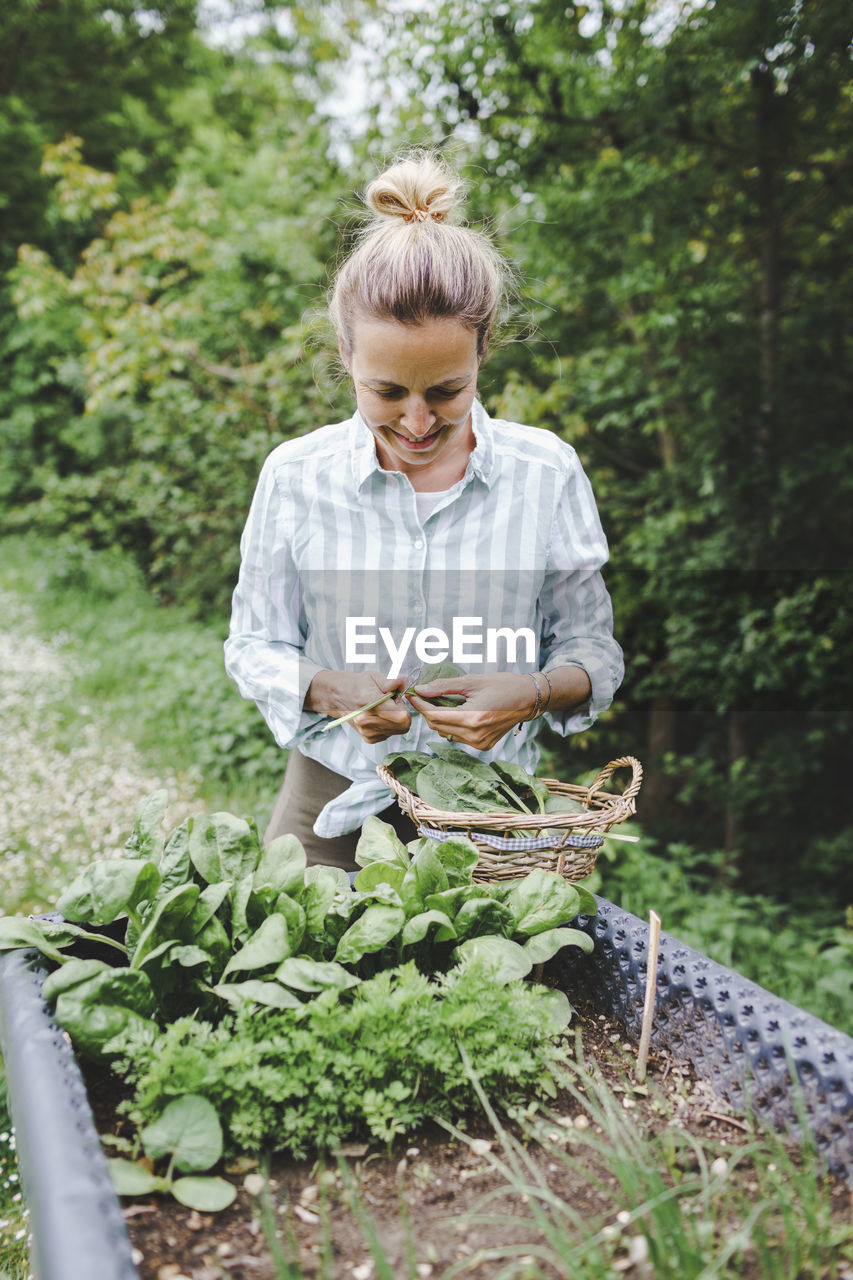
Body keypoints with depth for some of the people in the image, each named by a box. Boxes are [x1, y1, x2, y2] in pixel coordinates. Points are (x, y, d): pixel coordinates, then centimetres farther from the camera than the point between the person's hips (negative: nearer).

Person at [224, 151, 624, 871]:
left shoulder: (547, 472, -7)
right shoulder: (296, 476, -7)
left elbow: (593, 652, -1)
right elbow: (254, 645, 0)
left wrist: (533, 694, -23)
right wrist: (329, 690, -20)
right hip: (331, 807, 0)